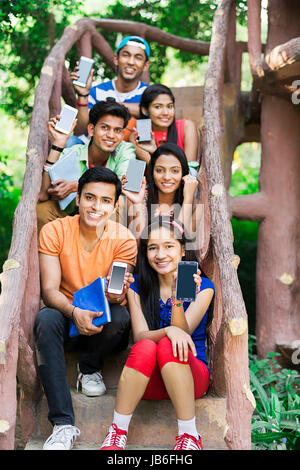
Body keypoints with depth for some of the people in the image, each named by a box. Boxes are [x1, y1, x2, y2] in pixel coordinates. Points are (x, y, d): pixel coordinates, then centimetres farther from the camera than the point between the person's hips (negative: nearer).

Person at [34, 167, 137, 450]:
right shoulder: (54, 231, -10)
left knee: (121, 317, -33)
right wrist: (75, 312, -38)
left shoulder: (124, 239, -10)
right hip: (66, 316, 0)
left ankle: (90, 368, 1)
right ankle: (63, 424, -33)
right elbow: (49, 290, -16)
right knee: (45, 319, -33)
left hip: (104, 327, 0)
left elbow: (117, 296, -17)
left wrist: (116, 293, -43)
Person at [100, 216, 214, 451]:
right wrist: (167, 331, -30)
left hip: (192, 375, -1)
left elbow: (182, 333, -12)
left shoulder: (202, 287, 0)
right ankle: (117, 432, -22)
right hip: (150, 382, 1)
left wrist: (177, 299, -31)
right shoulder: (137, 286, 5)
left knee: (168, 346, -32)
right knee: (145, 347, -32)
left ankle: (189, 435, -27)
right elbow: (139, 336, -8)